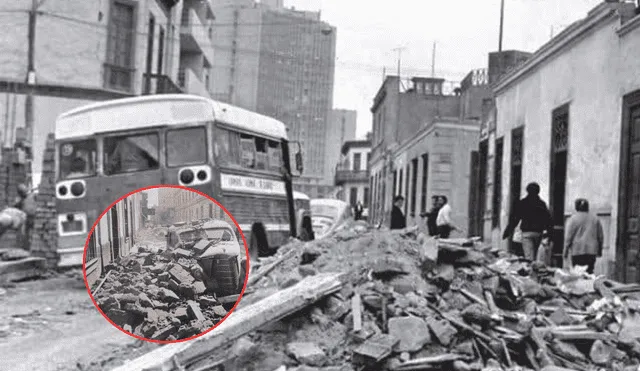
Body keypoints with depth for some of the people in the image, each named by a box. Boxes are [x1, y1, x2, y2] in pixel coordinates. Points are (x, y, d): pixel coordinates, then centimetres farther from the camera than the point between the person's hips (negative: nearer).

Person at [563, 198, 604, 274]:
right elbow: (601, 236, 15)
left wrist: (565, 251, 2)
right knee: (589, 272, 5)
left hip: (578, 251, -4)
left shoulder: (573, 219, -2)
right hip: (592, 251, 4)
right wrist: (599, 251, 23)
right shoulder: (595, 219, 11)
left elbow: (568, 237, -4)